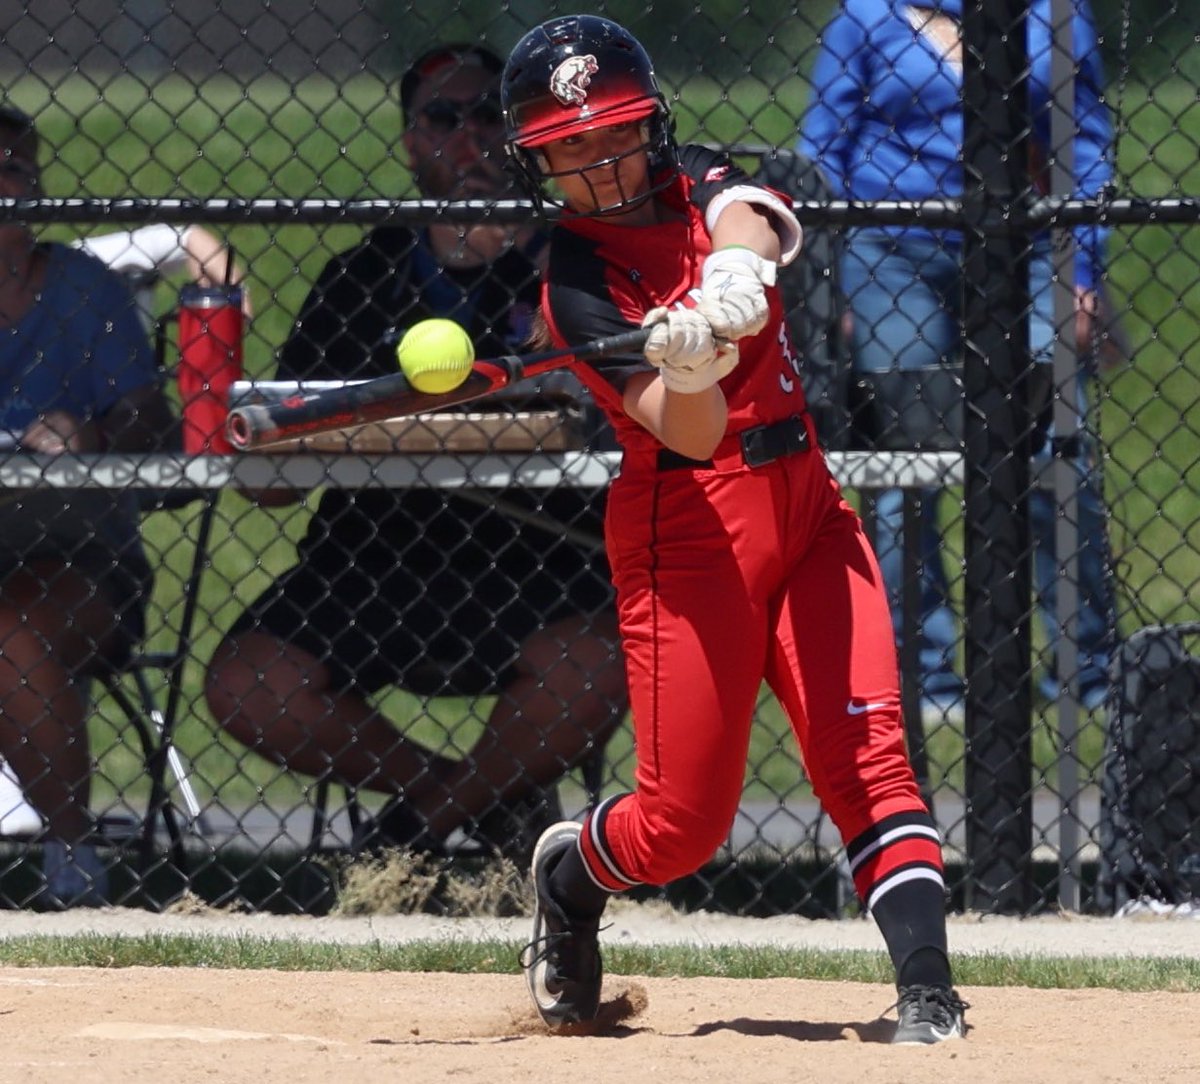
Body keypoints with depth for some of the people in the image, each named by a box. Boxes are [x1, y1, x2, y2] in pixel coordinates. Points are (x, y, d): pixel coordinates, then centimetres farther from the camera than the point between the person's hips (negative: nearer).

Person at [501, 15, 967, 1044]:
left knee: (865, 747, -12)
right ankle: (568, 874, 30)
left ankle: (927, 985, -18)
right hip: (690, 524, -4)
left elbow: (754, 217, -18)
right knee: (683, 822, -3)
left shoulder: (698, 184, 8)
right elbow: (690, 433, -19)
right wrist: (686, 371, -41)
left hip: (805, 500, 4)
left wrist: (737, 264, -41)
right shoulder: (575, 284, -7)